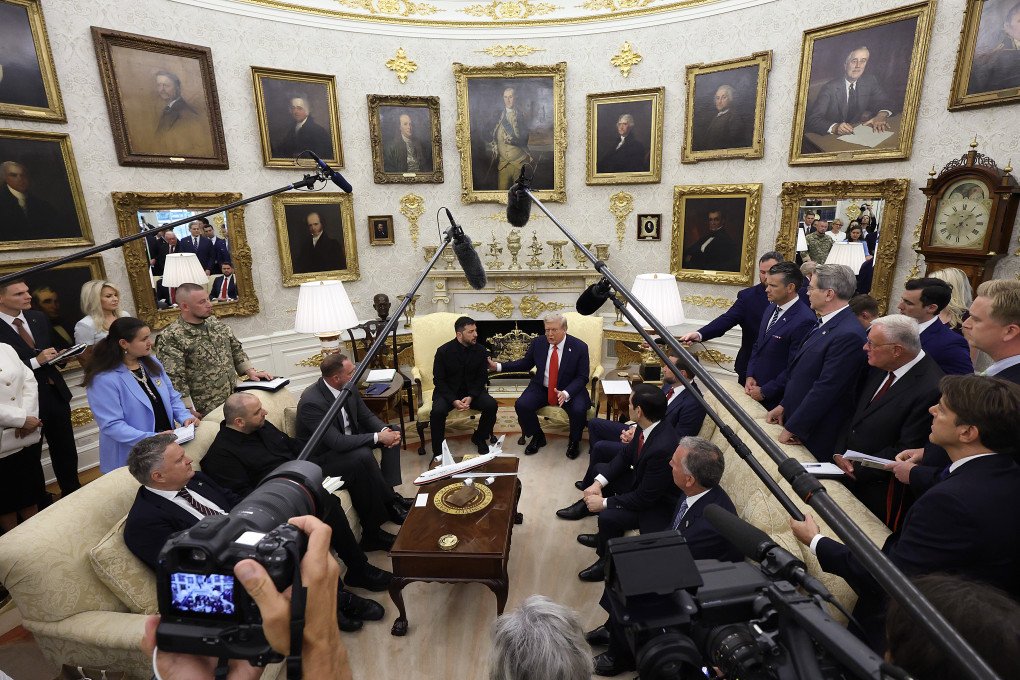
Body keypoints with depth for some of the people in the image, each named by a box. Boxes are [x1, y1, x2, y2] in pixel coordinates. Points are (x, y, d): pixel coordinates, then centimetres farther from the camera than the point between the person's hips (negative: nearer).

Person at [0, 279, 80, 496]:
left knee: (66, 449, 16)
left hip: (55, 392, 5)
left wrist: (57, 357, -3)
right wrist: (35, 361, -23)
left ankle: (72, 491, 33)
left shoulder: (38, 318, 4)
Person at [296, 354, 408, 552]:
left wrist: (385, 430, -17)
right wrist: (377, 437, -30)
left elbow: (366, 416, 3)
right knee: (362, 456, -34)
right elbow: (337, 443, -34)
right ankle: (391, 501, -13)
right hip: (321, 457, -9)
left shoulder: (348, 387, -6)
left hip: (349, 440, 9)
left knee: (393, 433, 2)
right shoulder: (311, 402, -29)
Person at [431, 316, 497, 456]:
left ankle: (479, 438, 6)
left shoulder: (480, 350, -4)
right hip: (448, 391, -2)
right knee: (438, 411, -32)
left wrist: (471, 397, -17)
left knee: (492, 405, -22)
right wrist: (453, 400, -22)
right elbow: (439, 380, -9)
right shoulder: (443, 351, -12)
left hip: (472, 391, 3)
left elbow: (482, 377, 0)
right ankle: (438, 451, -10)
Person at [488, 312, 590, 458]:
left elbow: (582, 377, -10)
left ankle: (574, 441, 4)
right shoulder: (538, 343, -2)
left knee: (579, 410, -31)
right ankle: (537, 437, 8)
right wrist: (498, 366, 1)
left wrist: (566, 393, -28)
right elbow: (525, 364, 10)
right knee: (521, 405, -21)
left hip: (569, 390, -2)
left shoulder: (579, 347, -12)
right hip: (541, 388, 3)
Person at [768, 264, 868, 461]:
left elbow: (825, 390, -22)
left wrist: (792, 429, -16)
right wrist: (784, 405, 9)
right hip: (794, 415, 8)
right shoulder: (826, 324, 6)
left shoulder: (849, 335, -23)